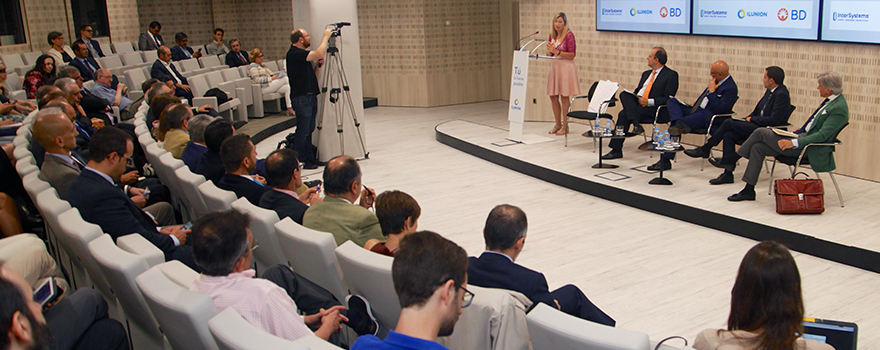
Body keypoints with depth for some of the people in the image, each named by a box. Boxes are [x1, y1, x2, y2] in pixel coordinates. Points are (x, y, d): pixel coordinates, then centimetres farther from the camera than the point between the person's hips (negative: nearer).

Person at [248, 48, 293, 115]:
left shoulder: (263, 66, 30)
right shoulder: (253, 67, -1)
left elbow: (269, 75, 30)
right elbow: (257, 80, -14)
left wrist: (274, 76, 4)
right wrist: (271, 78, -16)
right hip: (263, 88, -9)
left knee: (287, 87, -15)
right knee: (285, 78, -18)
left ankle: (289, 108, -23)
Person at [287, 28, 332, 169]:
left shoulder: (300, 54, 17)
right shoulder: (294, 54, -14)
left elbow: (311, 76, 21)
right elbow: (319, 54, -26)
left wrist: (318, 65, 4)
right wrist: (326, 37, -13)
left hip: (310, 96, 10)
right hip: (301, 98, -10)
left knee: (309, 130, 12)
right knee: (303, 131, -5)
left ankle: (311, 158, 18)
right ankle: (299, 161, 2)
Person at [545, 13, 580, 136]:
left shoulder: (569, 35, -8)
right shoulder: (552, 35, 12)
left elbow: (572, 55, -11)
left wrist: (556, 51, -17)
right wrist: (549, 51, -6)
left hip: (566, 67, -7)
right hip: (554, 66, 7)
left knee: (565, 97, -3)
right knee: (553, 97, 7)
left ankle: (565, 126, 5)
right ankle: (558, 124, 20)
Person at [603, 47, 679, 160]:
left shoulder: (671, 75, 0)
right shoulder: (646, 74, 24)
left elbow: (668, 99, -9)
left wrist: (649, 102, -19)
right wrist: (632, 97, 1)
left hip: (655, 110, -7)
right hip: (637, 105, 7)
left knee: (624, 114, -27)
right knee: (624, 94, -23)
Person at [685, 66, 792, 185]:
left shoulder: (782, 94, -14)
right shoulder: (770, 92, 15)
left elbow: (774, 120, -21)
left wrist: (752, 119, -12)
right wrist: (747, 119, 4)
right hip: (757, 126, 9)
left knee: (729, 122, -16)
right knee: (728, 135, -11)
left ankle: (705, 149, 1)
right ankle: (728, 173, -11)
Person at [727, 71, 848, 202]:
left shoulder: (839, 108, -18)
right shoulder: (830, 100, 11)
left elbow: (822, 135, -23)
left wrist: (794, 142, -27)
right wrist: (801, 129, 11)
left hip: (809, 148, -9)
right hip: (803, 135, 9)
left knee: (760, 132, -12)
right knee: (757, 147, -3)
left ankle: (734, 158, 8)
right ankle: (748, 190, -1)